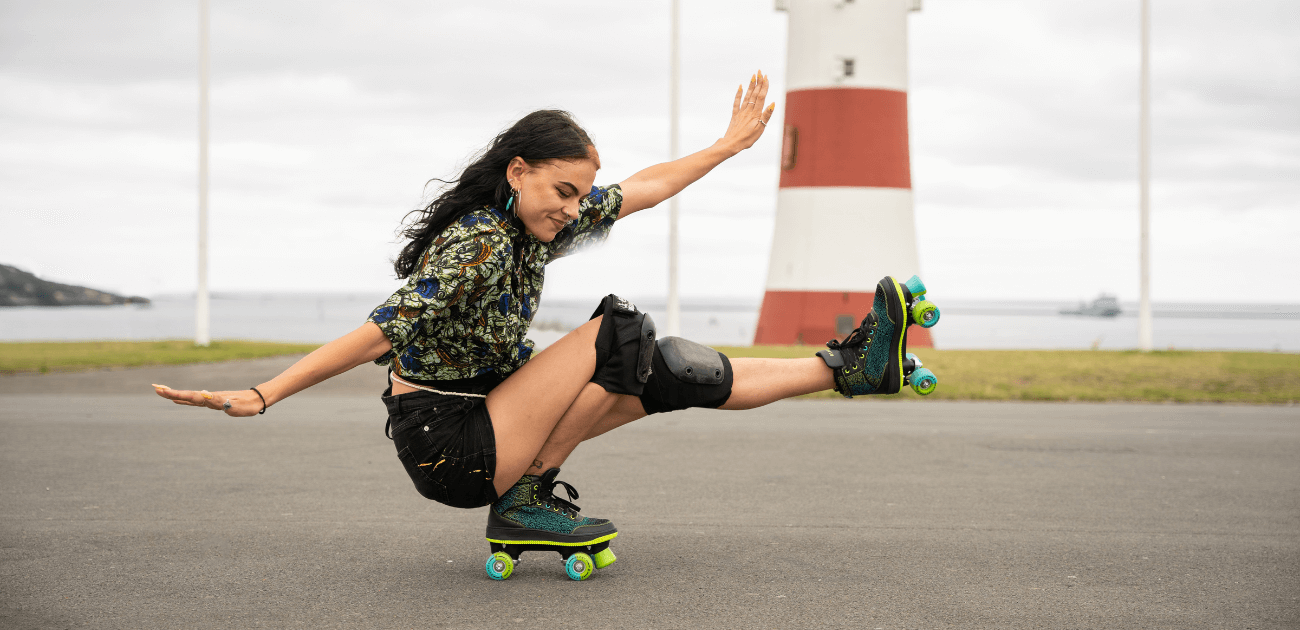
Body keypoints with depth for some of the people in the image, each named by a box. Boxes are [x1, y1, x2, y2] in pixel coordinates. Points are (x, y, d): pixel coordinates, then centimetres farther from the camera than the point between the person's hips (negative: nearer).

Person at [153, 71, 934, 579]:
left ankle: (850, 366, 10)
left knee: (666, 372, 3)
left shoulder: (538, 222, 3)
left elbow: (646, 187, 14)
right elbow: (382, 331, -29)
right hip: (447, 447, -9)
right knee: (613, 335, -16)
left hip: (489, 412, 9)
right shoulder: (475, 246, -25)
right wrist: (260, 397, -34)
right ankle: (527, 504, -14)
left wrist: (731, 144, 20)